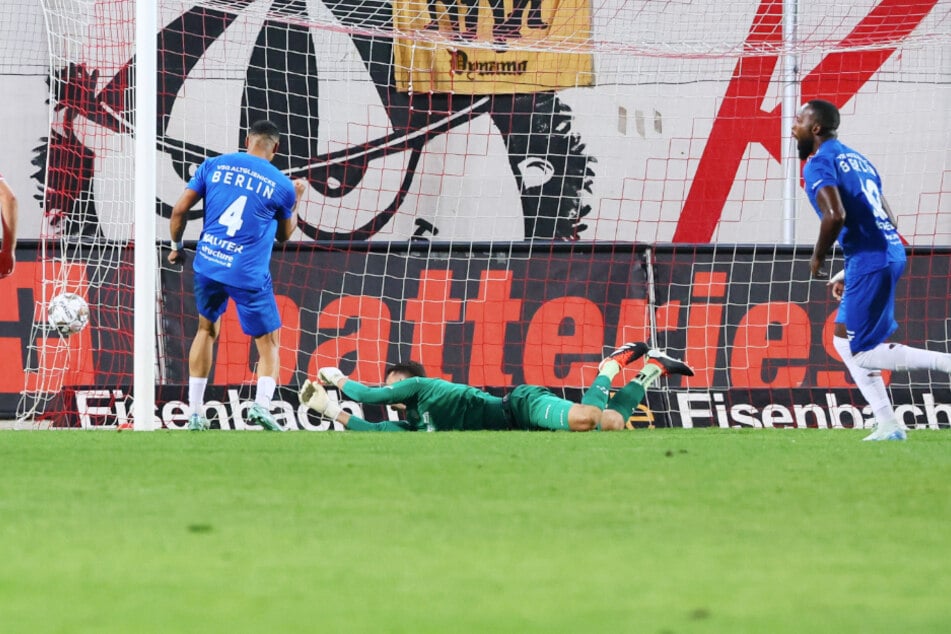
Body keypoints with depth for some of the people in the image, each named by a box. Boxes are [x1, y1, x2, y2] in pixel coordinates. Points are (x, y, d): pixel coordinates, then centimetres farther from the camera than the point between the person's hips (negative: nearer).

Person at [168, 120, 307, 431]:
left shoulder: (214, 165, 3)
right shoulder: (282, 185, 0)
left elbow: (179, 210, 3)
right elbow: (284, 235, 15)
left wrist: (176, 246, 19)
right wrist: (295, 201, 29)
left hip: (207, 265, 3)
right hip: (249, 274, -3)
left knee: (207, 330, 23)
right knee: (269, 342, 8)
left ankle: (194, 411, 21)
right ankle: (261, 403, -18)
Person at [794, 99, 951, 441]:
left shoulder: (819, 163, -6)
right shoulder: (857, 159, 22)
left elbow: (835, 215, -23)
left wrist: (818, 258, -6)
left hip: (868, 260, -9)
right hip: (892, 251, 9)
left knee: (861, 353, -4)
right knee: (843, 339, 19)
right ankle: (889, 426, 15)